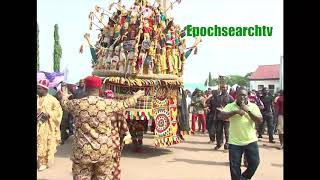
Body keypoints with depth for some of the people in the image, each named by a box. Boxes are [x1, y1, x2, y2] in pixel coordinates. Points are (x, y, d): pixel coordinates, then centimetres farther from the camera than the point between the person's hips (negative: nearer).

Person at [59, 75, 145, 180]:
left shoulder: (77, 104, -3)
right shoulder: (109, 104, -5)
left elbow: (65, 104, 18)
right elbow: (126, 104, 10)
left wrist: (64, 96, 42)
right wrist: (136, 96, 30)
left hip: (83, 151, 0)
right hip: (104, 151, 0)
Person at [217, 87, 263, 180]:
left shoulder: (253, 106, 0)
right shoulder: (230, 106, -2)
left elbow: (260, 120, -11)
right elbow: (223, 116, -18)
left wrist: (248, 110, -20)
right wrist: (236, 111, -28)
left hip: (251, 141, 1)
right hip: (235, 142, -1)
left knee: (254, 162, 5)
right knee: (234, 166, 6)